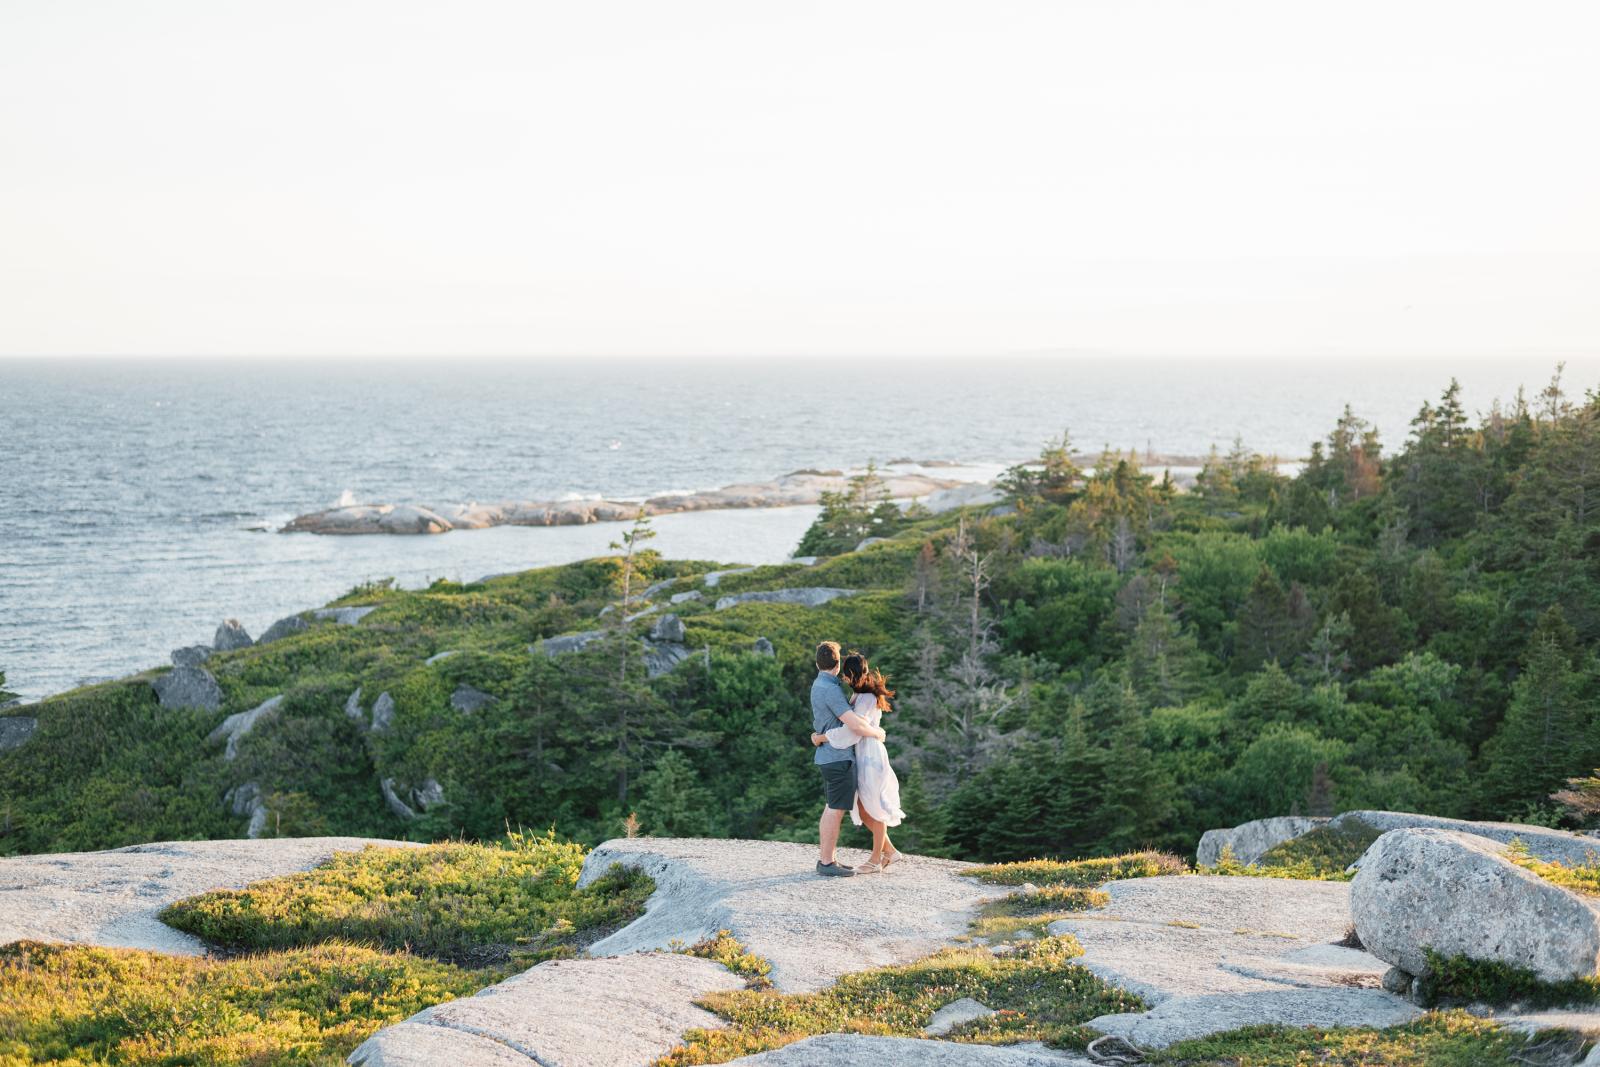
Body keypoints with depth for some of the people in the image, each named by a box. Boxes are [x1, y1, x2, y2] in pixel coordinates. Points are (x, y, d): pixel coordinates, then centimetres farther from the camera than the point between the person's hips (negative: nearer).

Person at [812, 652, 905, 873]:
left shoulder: (867, 699, -19)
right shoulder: (860, 695, 11)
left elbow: (851, 731, -25)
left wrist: (822, 737, -15)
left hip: (871, 757, -9)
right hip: (861, 757, 9)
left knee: (874, 809, 2)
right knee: (861, 810, 11)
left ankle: (876, 860, 11)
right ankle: (889, 850, 21)